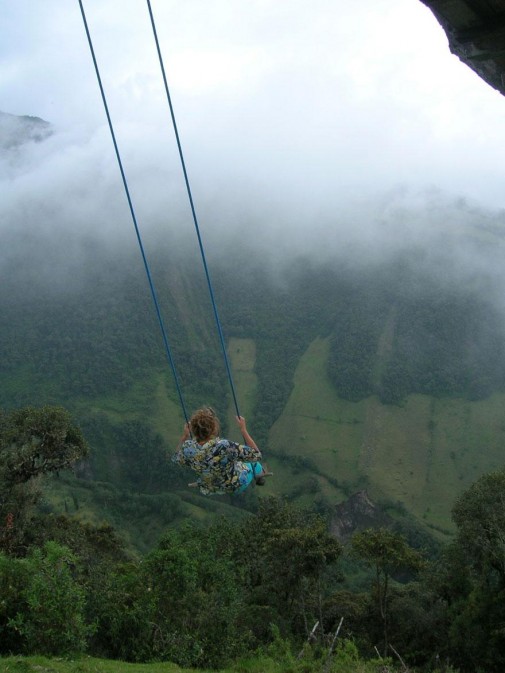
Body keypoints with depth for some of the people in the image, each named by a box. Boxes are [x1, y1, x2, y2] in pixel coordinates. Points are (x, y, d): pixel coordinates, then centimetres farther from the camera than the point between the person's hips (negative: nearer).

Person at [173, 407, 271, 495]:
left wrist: (184, 436, 0)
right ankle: (259, 473, 59)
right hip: (236, 485, -2)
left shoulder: (188, 448, -30)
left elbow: (177, 459, -5)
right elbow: (256, 455, -30)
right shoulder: (225, 446, -44)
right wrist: (243, 429, -27)